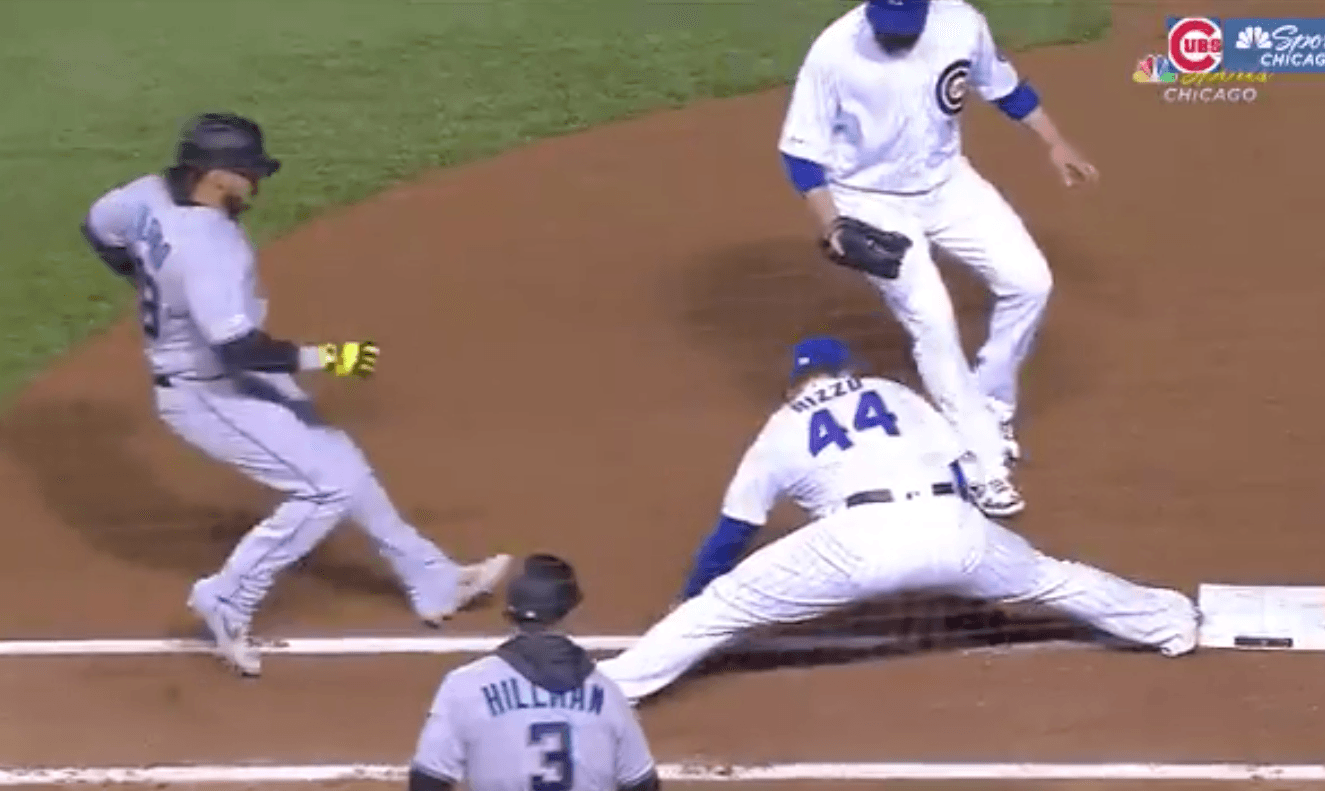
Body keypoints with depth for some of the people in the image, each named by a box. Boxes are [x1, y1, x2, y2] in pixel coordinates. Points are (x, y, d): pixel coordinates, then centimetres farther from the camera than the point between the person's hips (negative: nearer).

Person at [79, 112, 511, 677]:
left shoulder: (150, 195, -6)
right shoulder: (209, 249, -33)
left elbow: (98, 229, 14)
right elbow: (238, 348, -36)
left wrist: (158, 284, 24)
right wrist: (321, 358, -31)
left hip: (234, 378, 10)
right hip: (208, 395, -10)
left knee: (341, 465, 15)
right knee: (328, 486, -11)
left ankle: (433, 582, 26)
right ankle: (227, 603, 0)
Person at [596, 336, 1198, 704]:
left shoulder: (781, 431, 26)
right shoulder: (896, 396, 32)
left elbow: (731, 535, 29)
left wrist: (687, 600, 45)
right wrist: (966, 572, 46)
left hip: (860, 539, -3)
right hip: (947, 526, 3)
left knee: (722, 605, 7)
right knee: (1049, 577, 29)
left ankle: (606, 692, -2)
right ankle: (1169, 623, 42)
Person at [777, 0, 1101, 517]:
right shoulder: (835, 52, -26)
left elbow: (1003, 87, 6)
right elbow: (801, 153, -17)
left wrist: (1055, 145, 10)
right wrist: (832, 228, -26)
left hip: (947, 185, 4)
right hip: (872, 202, -4)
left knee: (1028, 281, -3)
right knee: (931, 319, -17)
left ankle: (989, 403, 22)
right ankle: (983, 467, -7)